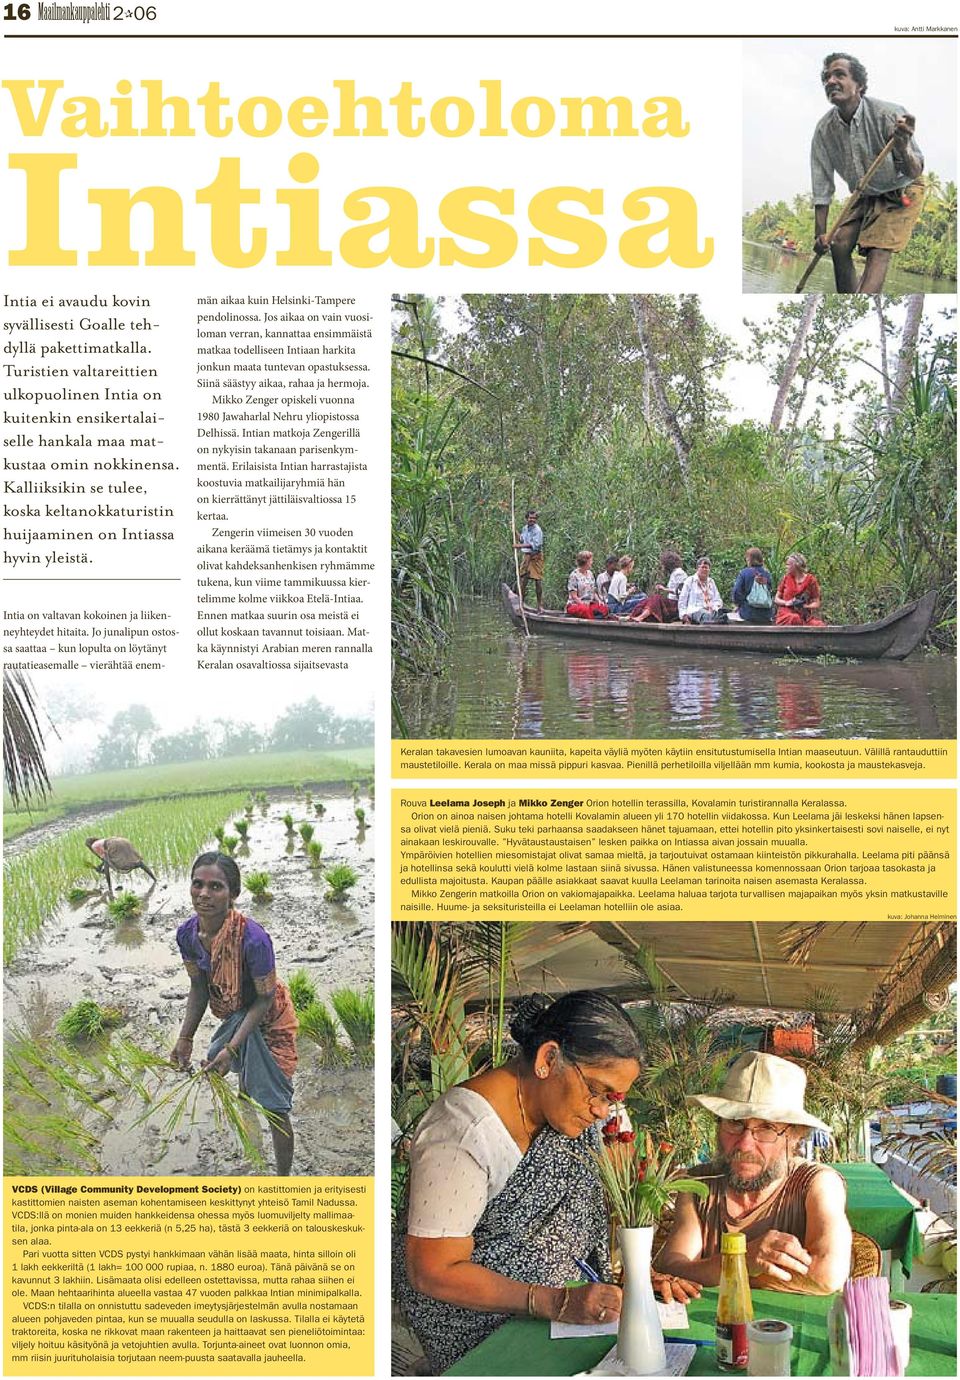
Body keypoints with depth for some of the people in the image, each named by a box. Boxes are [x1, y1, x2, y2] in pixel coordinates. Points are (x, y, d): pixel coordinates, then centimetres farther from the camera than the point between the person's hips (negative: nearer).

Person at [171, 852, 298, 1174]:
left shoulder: (253, 939, -38)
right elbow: (199, 988, -6)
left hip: (268, 1022, -8)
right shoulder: (188, 934, -20)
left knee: (274, 1108, -8)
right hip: (235, 1016, 8)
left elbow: (265, 999, -27)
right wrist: (185, 1037, -15)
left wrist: (232, 1048, -32)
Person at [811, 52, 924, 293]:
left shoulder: (889, 115, -28)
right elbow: (822, 186, -8)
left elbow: (914, 172, -30)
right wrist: (820, 232, -15)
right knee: (839, 245, -8)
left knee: (878, 251, -21)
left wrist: (902, 150, -52)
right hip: (865, 196, 5)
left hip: (902, 192, -5)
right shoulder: (824, 129, -14)